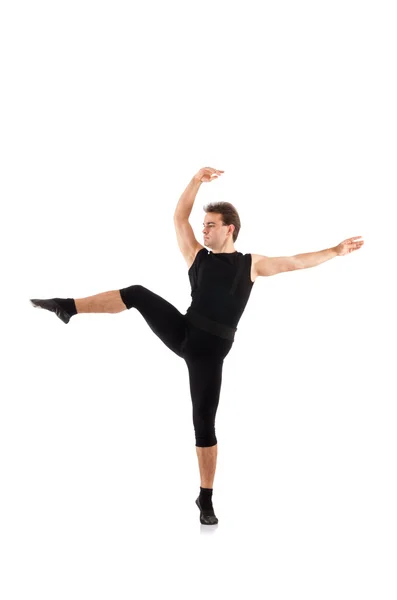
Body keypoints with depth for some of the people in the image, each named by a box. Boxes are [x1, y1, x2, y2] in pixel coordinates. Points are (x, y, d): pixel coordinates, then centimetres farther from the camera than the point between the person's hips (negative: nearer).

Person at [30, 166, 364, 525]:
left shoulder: (251, 264, 7)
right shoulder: (197, 256, 12)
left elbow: (297, 262, 7)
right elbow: (179, 217, 7)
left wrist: (336, 251, 5)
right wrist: (197, 180, -1)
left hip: (210, 350, -3)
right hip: (183, 334, 3)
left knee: (204, 422, -1)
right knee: (137, 294, -13)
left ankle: (206, 499, 9)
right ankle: (68, 307, -5)